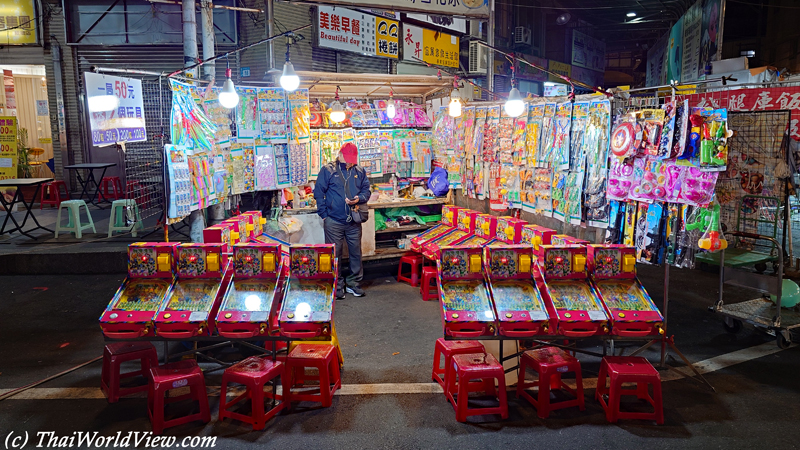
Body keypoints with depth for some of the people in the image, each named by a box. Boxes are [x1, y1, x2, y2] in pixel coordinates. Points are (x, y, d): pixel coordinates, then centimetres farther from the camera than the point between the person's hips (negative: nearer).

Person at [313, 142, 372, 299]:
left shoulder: (360, 171, 9)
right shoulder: (327, 170, -1)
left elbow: (366, 190, 13)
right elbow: (318, 193, 0)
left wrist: (359, 199, -10)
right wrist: (324, 214, -5)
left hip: (354, 221, 3)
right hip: (333, 221, -3)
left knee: (356, 252, 9)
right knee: (335, 254, 4)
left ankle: (354, 284, 23)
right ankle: (337, 286, 15)